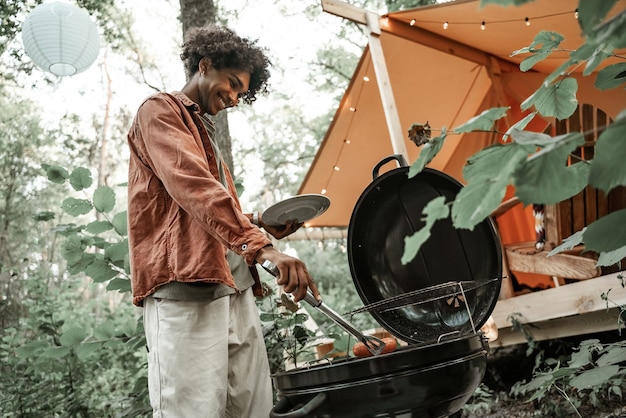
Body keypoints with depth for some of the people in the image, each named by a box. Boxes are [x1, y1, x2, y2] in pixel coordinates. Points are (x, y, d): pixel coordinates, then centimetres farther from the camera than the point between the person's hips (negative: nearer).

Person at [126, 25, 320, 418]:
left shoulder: (205, 130, 29)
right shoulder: (160, 111, 1)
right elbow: (193, 187, -17)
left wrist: (260, 223, 16)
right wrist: (262, 247, -29)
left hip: (236, 291, 9)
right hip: (186, 292, -9)